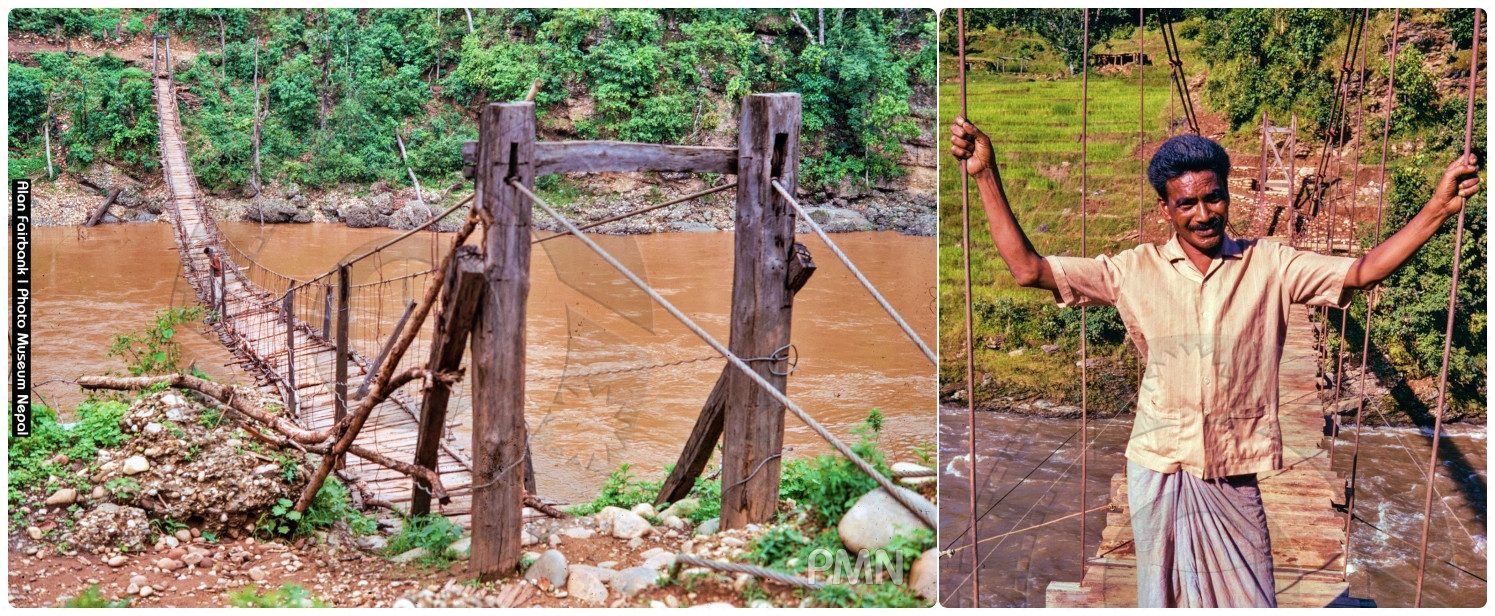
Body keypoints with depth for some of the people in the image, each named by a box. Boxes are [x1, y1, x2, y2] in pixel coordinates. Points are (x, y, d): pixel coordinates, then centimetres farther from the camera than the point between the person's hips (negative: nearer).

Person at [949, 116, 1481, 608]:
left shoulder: (1268, 266, -1)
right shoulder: (1135, 271, -2)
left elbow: (1362, 271, -7)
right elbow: (1028, 268, -6)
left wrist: (1438, 208, -18)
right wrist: (986, 176, -13)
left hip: (1234, 472, 0)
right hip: (1160, 467, 0)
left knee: (1247, 597, 6)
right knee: (1164, 597, 13)